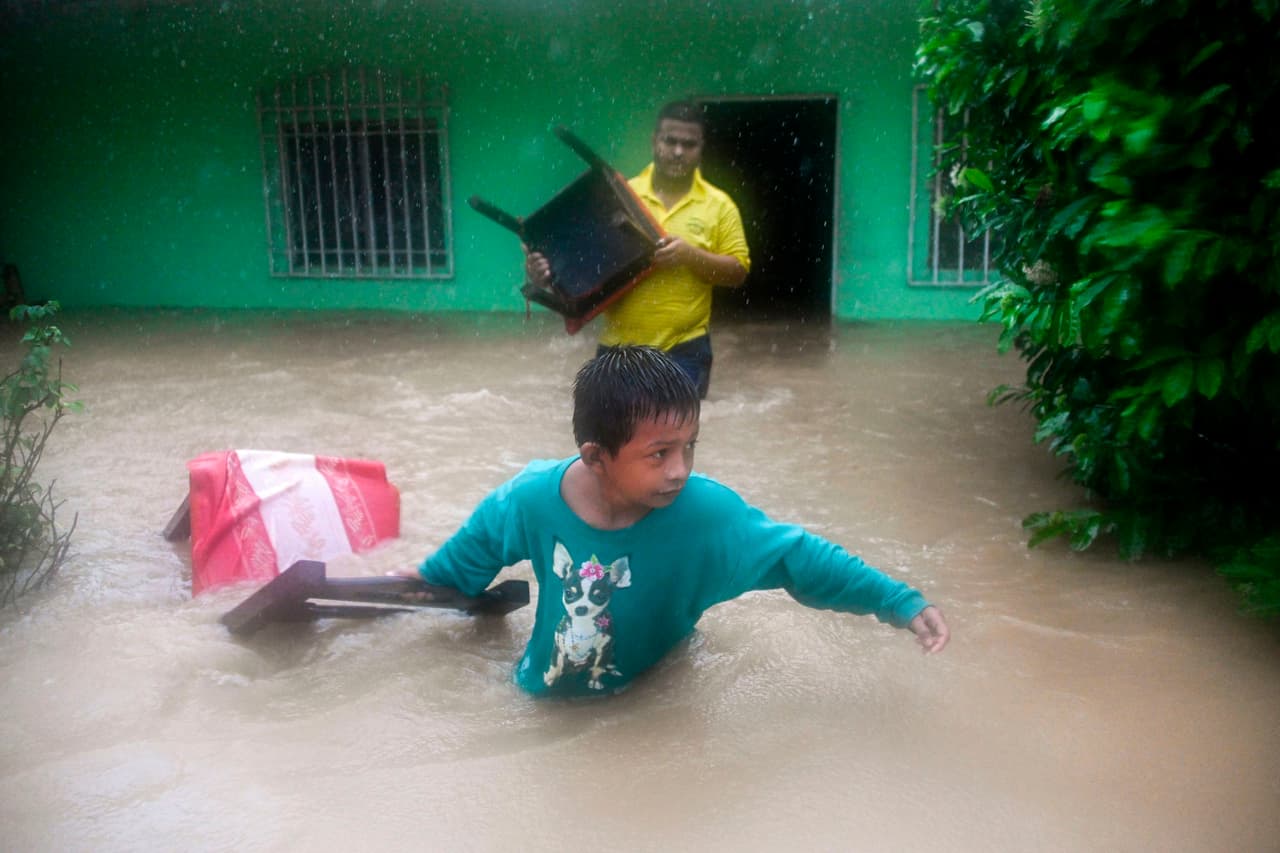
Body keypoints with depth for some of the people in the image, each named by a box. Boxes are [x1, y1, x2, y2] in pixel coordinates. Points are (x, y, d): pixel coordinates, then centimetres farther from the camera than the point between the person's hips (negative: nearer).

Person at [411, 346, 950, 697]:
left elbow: (799, 558, -17)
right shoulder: (530, 501, -22)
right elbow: (453, 571, -2)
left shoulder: (706, 514, -26)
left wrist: (900, 603, -22)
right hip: (546, 707, 2)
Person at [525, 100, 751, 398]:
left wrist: (690, 255, -19)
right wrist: (547, 269, -18)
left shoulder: (719, 205, 0)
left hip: (684, 351, -1)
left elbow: (738, 272, -2)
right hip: (619, 348, 2)